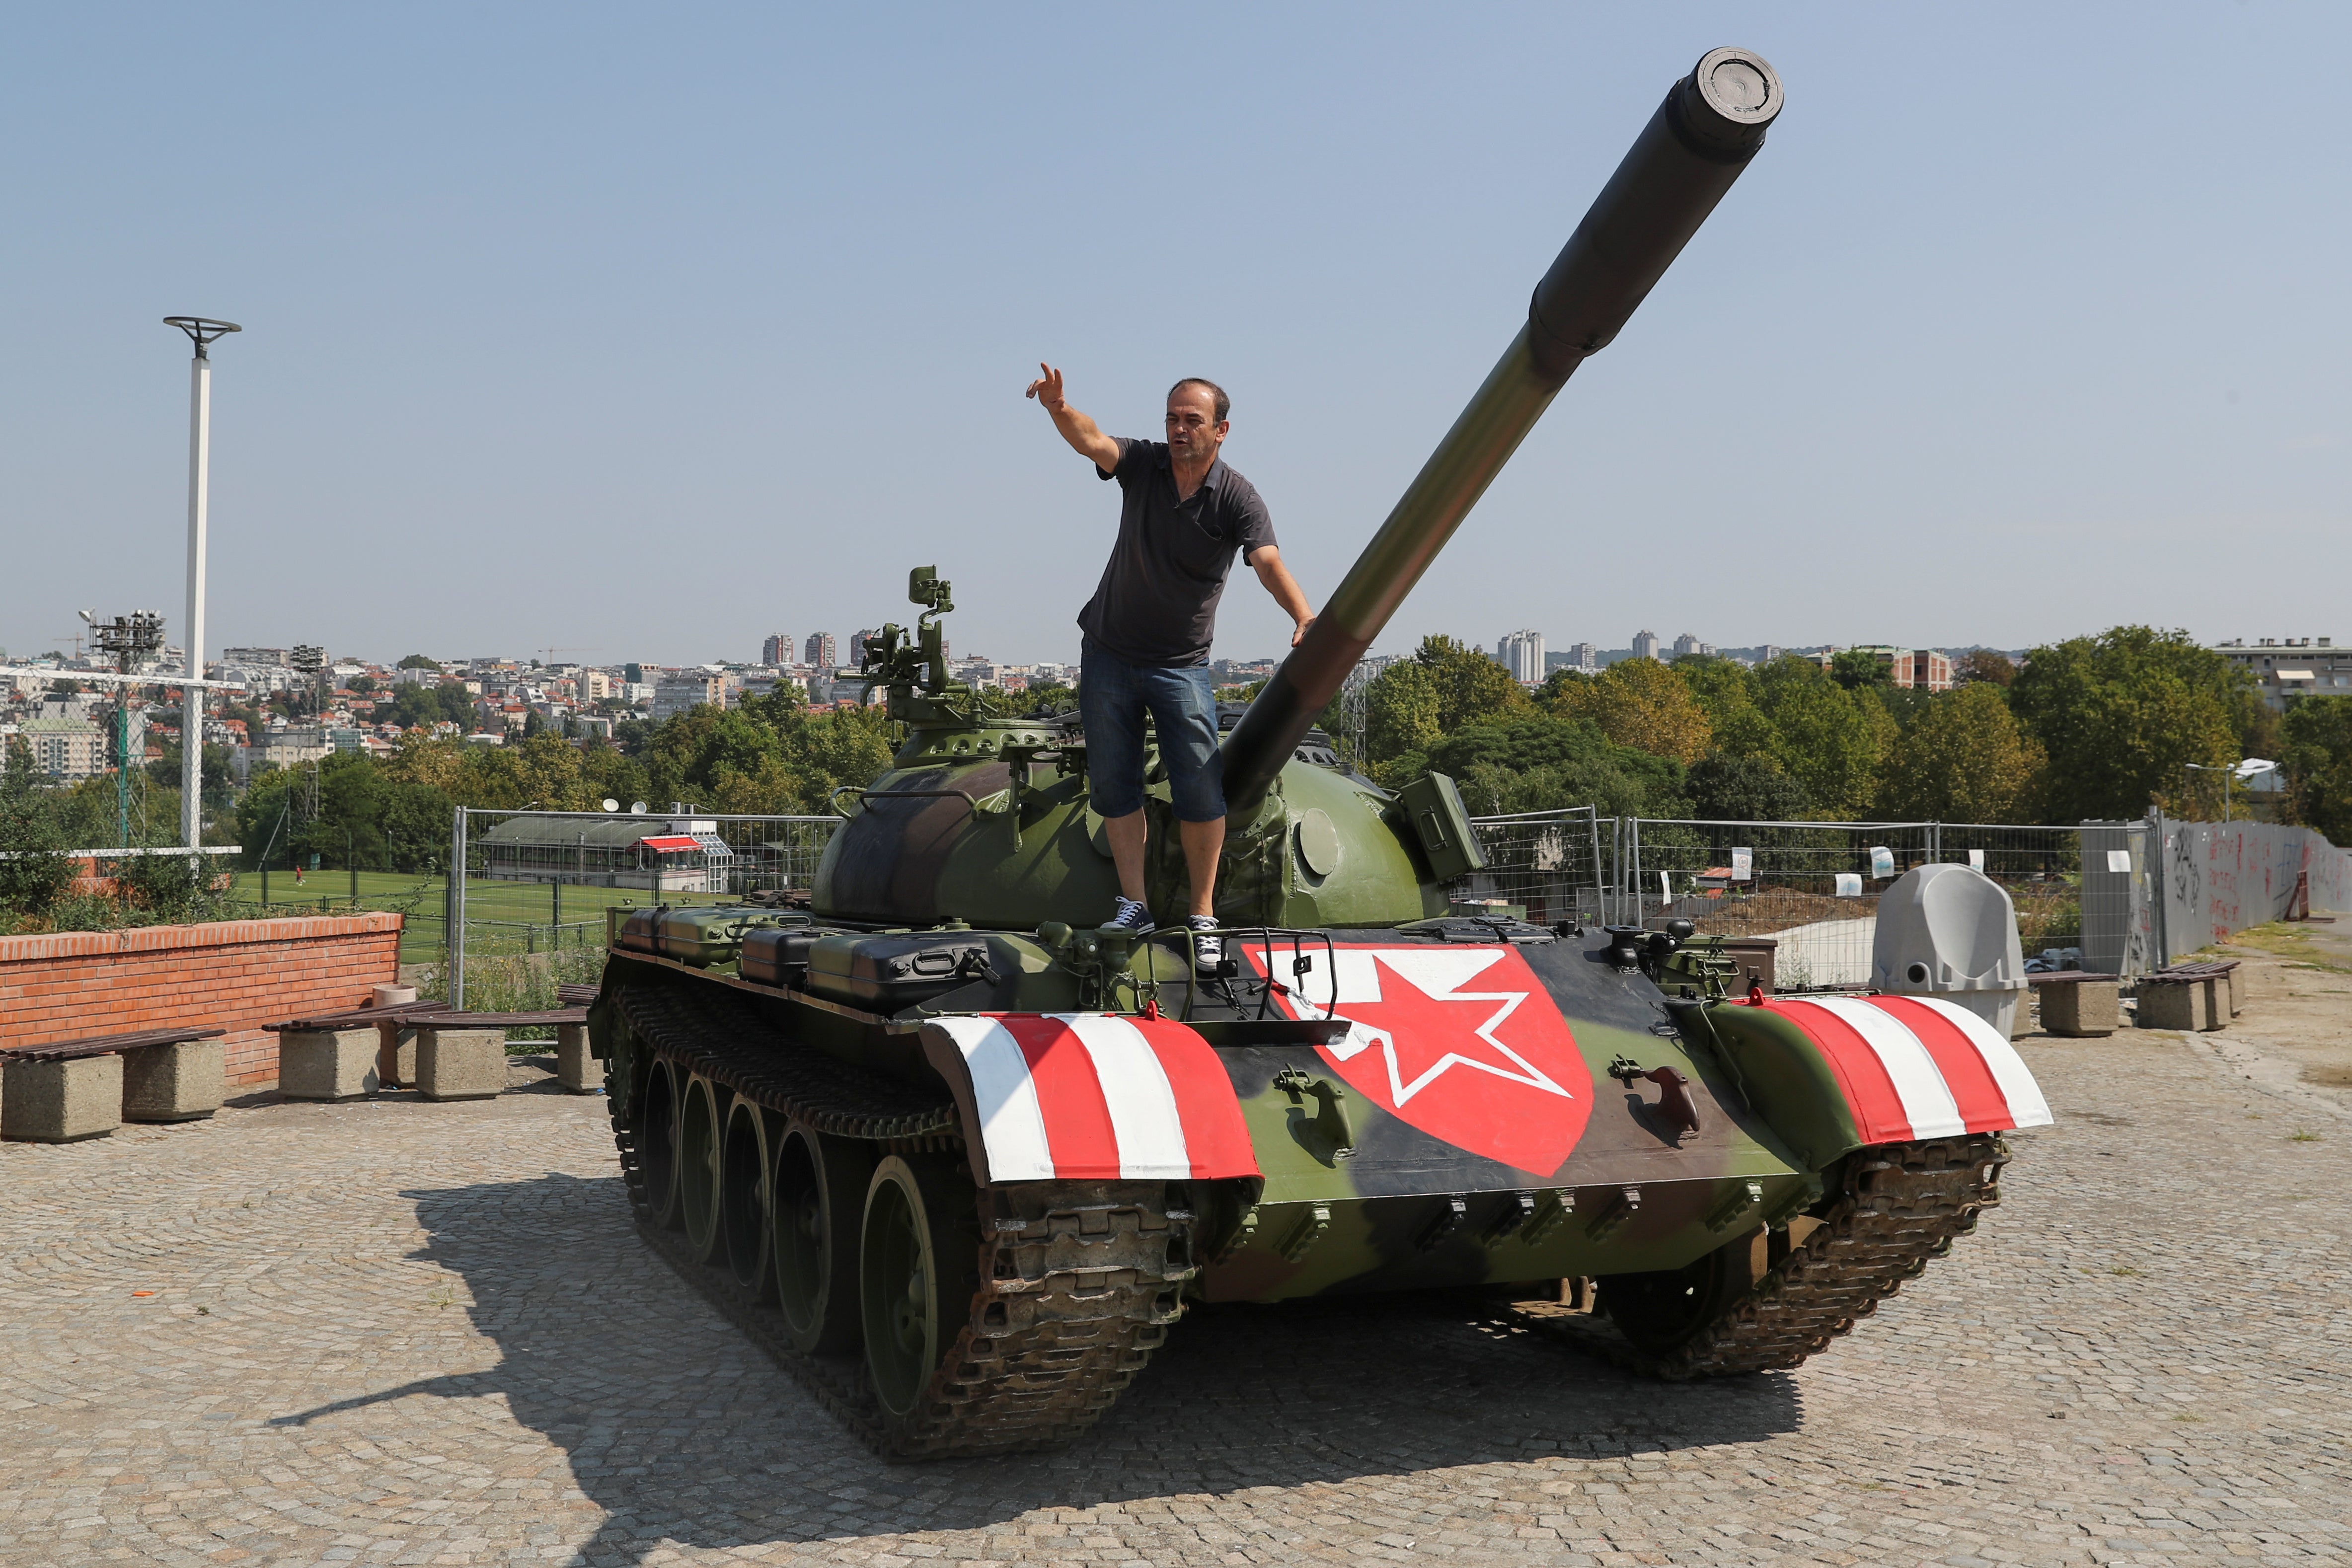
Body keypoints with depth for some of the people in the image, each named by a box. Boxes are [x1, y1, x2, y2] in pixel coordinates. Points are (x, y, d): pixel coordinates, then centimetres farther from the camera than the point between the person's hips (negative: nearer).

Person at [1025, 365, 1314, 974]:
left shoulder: (1236, 499, -12)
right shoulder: (1143, 464, -4)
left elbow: (1269, 563, -27)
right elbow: (1091, 441, -23)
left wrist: (1303, 617, -46)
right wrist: (1058, 408, -45)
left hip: (1182, 664, -2)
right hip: (1108, 655, 2)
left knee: (1201, 791, -7)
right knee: (1114, 786, 4)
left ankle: (1203, 915, 5)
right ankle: (1133, 906, 13)